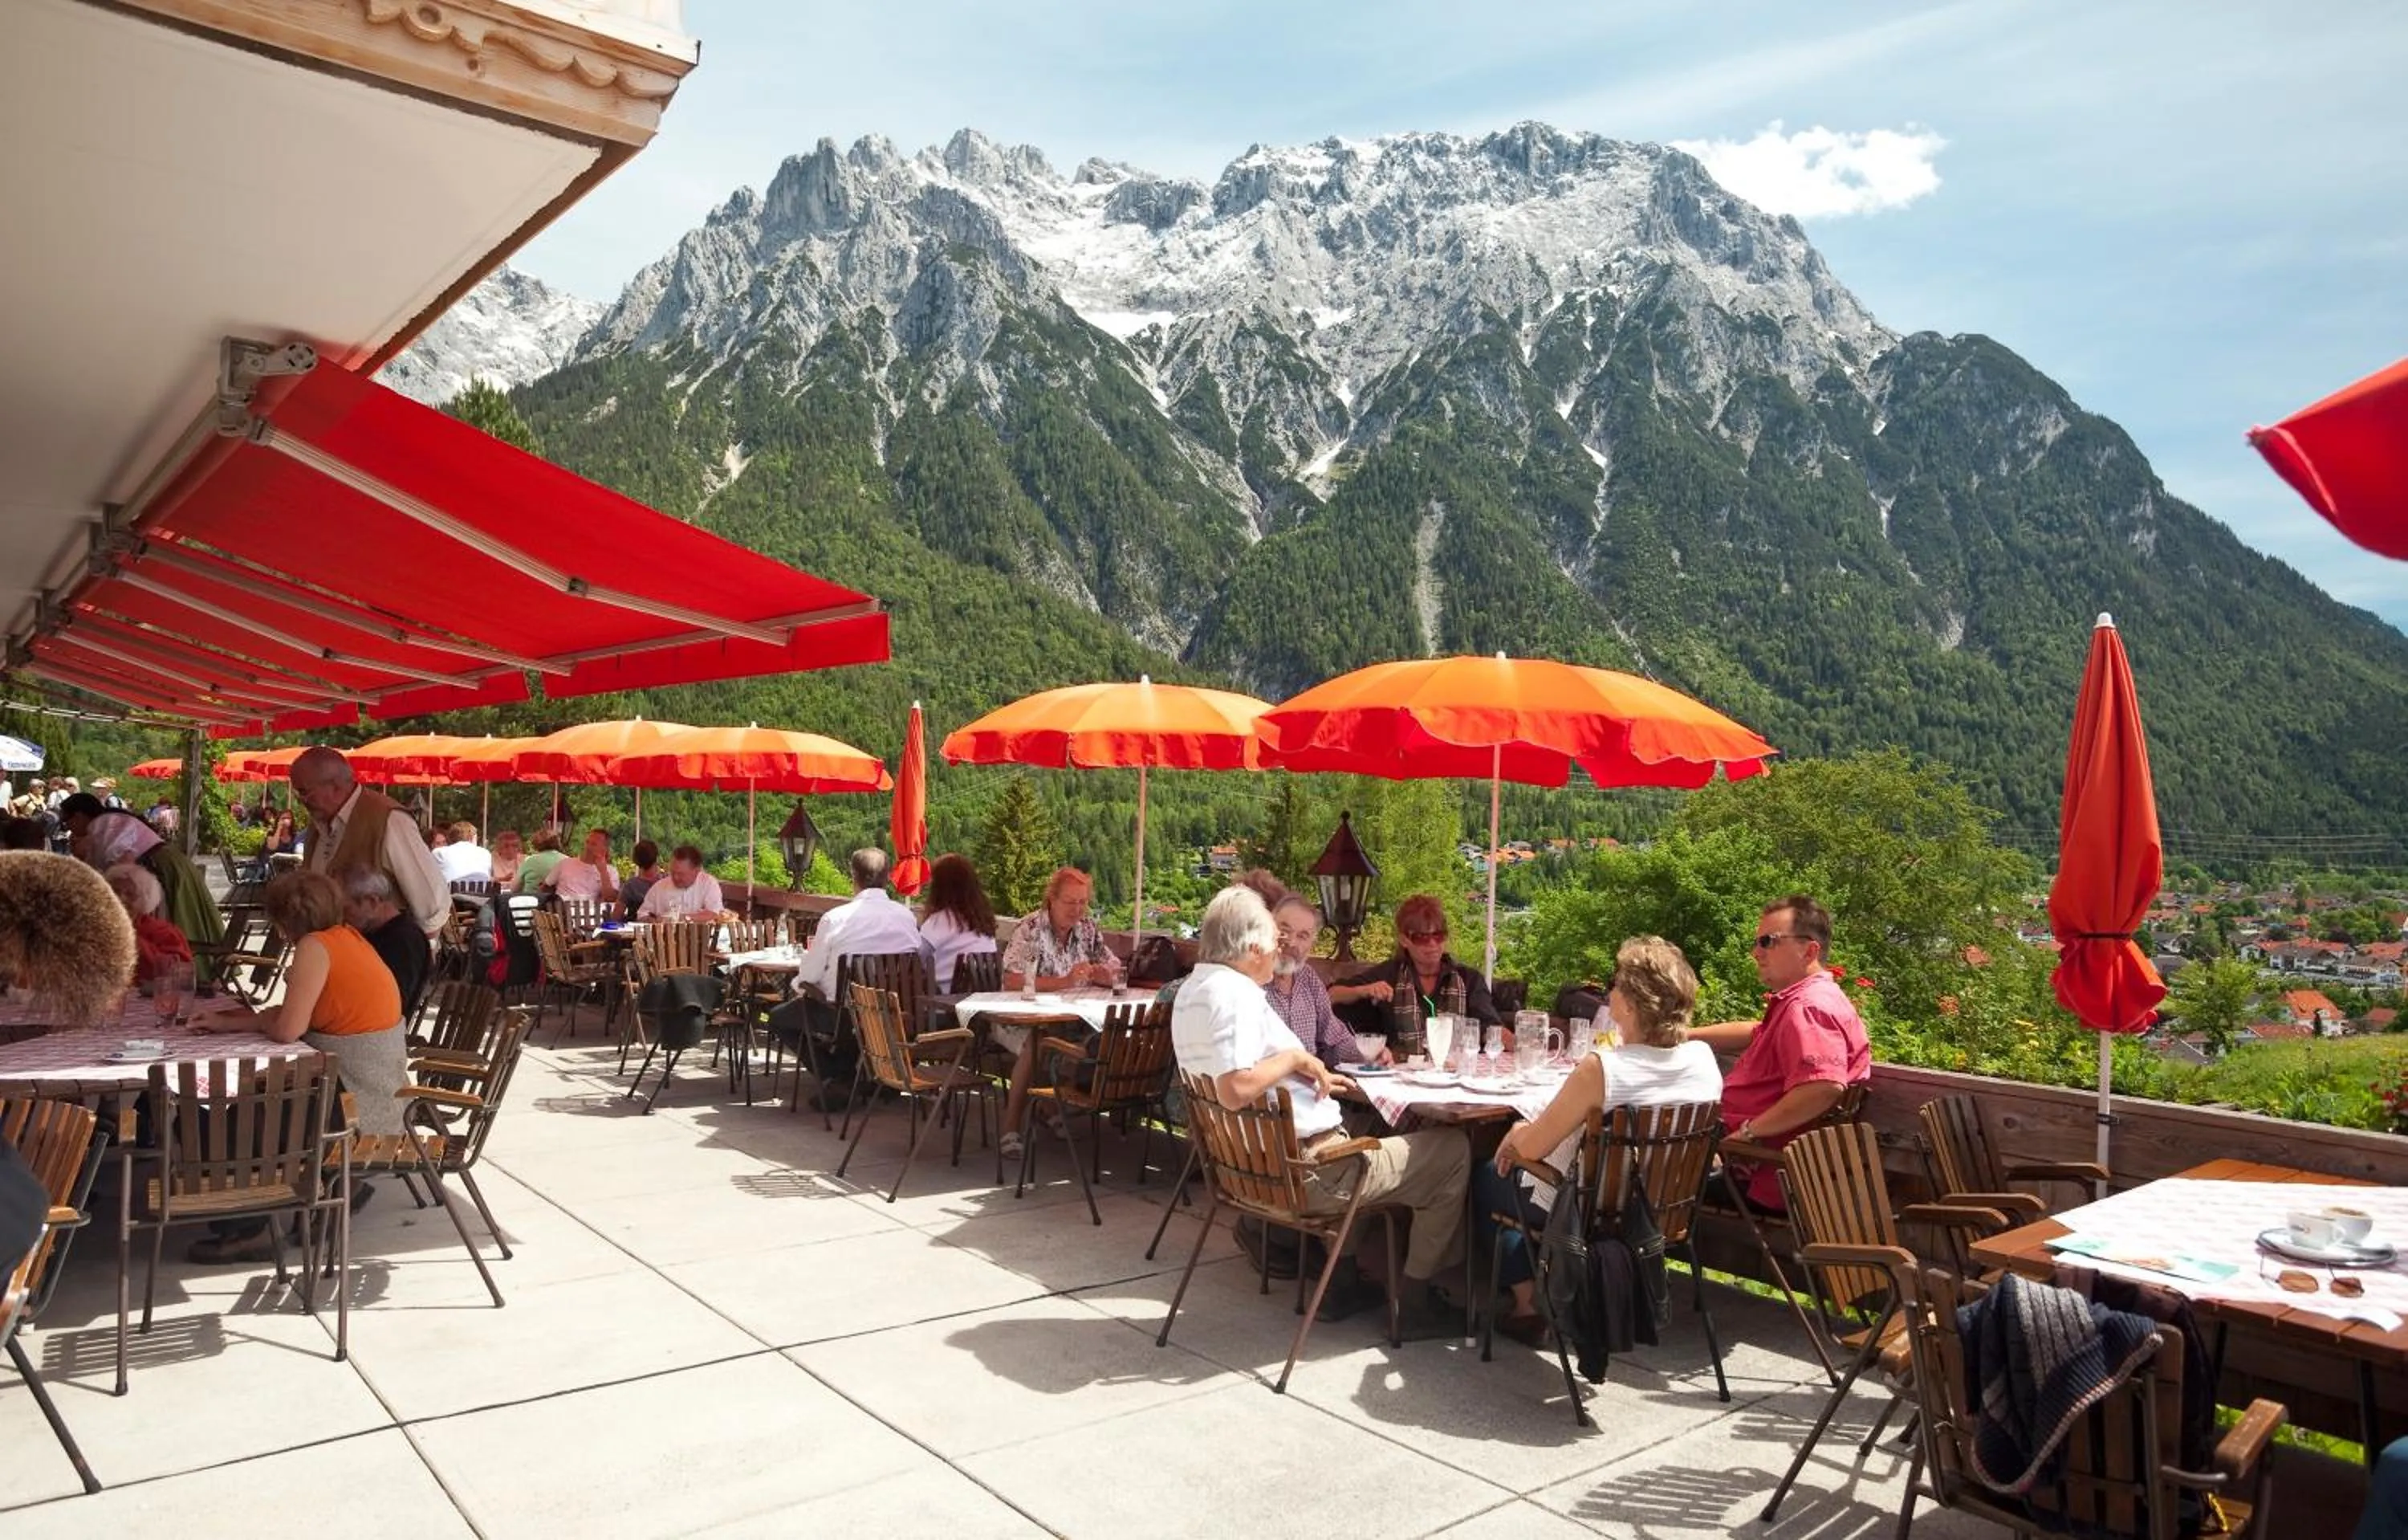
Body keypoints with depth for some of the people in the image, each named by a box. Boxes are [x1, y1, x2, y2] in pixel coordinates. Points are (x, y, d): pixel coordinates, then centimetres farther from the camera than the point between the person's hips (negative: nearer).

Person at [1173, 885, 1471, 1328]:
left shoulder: (1194, 989, 10)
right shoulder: (1236, 992, -22)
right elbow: (1235, 1089, -35)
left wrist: (1313, 1077, 15)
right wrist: (1294, 1057, -19)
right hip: (1306, 1172, -10)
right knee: (1453, 1149, 1)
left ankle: (1345, 1280, 30)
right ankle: (1418, 1298, 12)